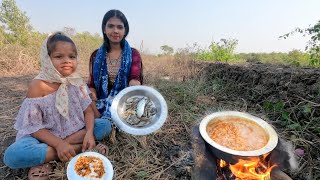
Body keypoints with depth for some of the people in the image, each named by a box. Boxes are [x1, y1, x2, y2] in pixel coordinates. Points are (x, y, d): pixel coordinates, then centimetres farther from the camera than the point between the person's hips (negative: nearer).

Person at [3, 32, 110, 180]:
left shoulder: (76, 81, -5)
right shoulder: (38, 85, -16)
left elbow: (88, 111, -6)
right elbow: (34, 126, -16)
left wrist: (89, 133, -24)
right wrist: (58, 144, -29)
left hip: (75, 130, 4)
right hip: (44, 136, -3)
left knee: (104, 125, -17)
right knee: (13, 155, -30)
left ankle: (46, 159, -16)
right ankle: (78, 148, -20)